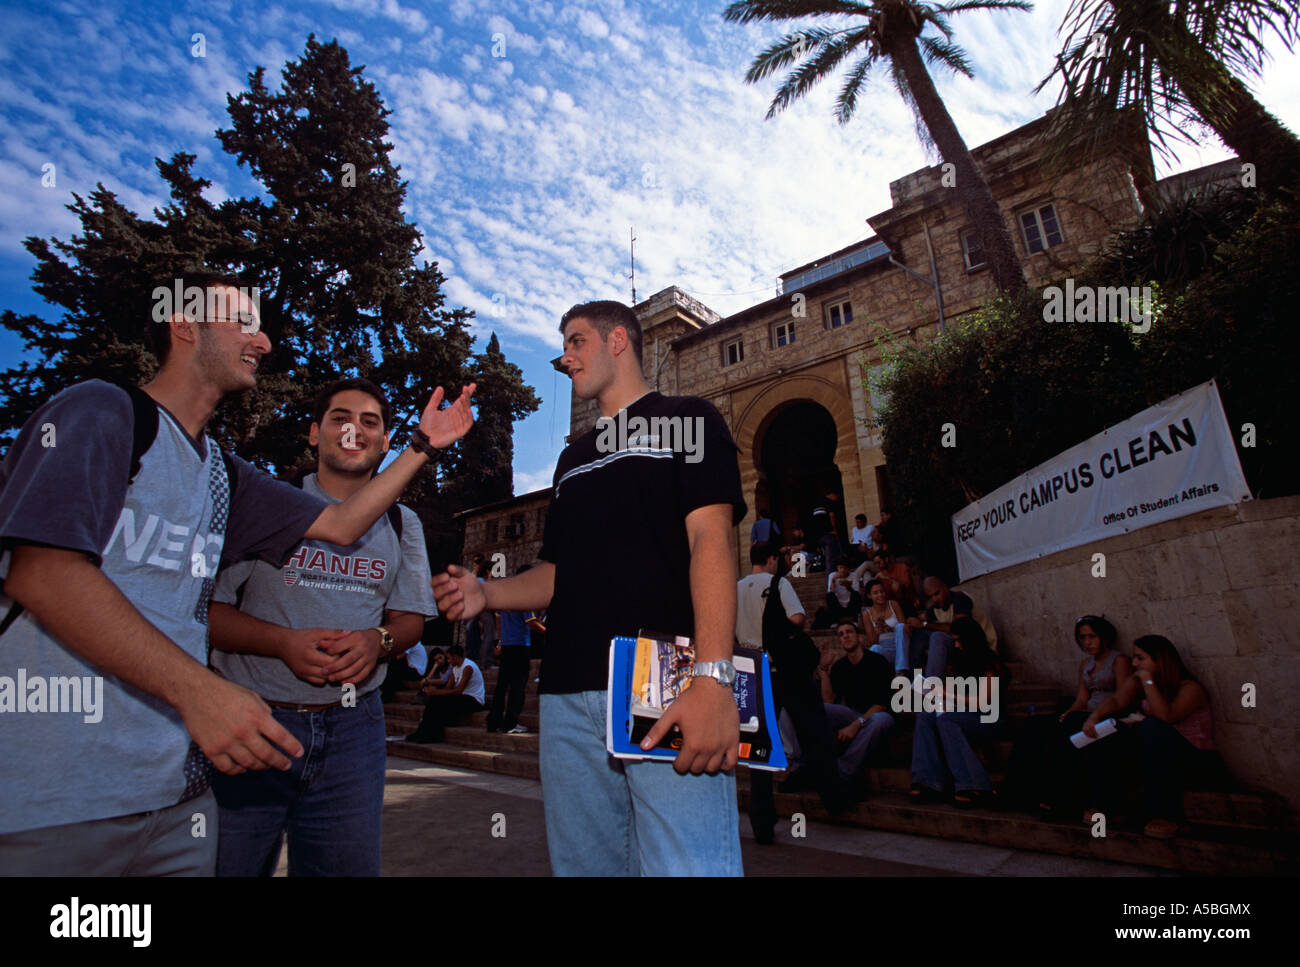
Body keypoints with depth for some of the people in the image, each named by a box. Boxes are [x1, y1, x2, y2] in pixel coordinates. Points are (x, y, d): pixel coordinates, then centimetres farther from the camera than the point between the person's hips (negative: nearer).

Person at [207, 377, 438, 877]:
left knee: (348, 863, 8)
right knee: (230, 863, 6)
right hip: (253, 721, -2)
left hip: (352, 728, 2)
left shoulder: (401, 524, 9)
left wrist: (377, 640, -14)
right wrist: (284, 642, -18)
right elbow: (207, 607, -1)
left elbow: (410, 618, 9)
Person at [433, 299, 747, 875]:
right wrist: (485, 594, 4)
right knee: (583, 861, 12)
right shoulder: (573, 457, 26)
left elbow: (711, 538, -9)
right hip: (569, 700, 7)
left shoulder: (686, 419, 6)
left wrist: (713, 677, -21)